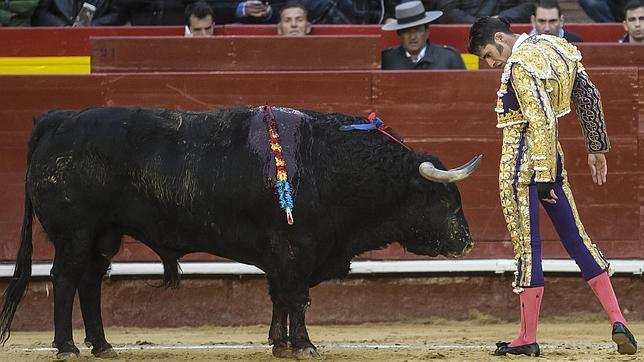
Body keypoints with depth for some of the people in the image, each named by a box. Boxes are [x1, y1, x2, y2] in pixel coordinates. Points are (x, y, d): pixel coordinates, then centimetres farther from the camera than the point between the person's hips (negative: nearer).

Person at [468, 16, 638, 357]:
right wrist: (596, 147, 22)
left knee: (526, 245, -3)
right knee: (576, 237, 12)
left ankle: (527, 339, 3)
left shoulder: (520, 64, -17)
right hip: (551, 159, 9)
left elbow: (542, 121, -24)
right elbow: (588, 95, 15)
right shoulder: (557, 48, 10)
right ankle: (617, 320, 6)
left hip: (521, 161, -9)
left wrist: (544, 177, -24)